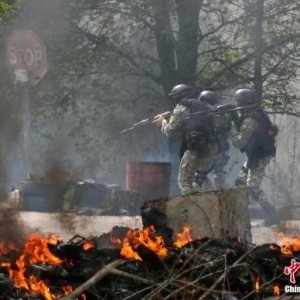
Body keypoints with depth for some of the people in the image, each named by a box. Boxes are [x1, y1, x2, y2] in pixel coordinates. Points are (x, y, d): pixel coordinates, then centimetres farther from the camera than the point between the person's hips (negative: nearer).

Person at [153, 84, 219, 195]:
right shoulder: (202, 106, 22)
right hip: (212, 147, 7)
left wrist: (163, 122, 21)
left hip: (196, 147, -7)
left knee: (185, 180, 1)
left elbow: (170, 131, 0)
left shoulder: (181, 109, 0)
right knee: (201, 176, 26)